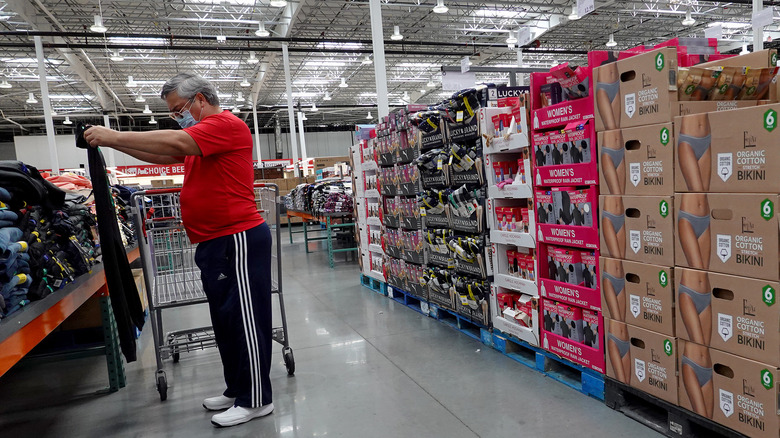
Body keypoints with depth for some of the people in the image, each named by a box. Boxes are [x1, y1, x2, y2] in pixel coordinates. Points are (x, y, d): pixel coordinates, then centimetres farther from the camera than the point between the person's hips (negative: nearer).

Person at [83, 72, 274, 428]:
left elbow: (174, 142, -21)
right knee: (225, 321, 15)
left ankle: (255, 400, 7)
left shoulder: (227, 124, -10)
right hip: (214, 242, 10)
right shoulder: (199, 136, 22)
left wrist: (113, 136, -12)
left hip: (238, 239, -10)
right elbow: (161, 154, 23)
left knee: (246, 321, -4)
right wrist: (112, 141, 13)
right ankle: (236, 390, 27)